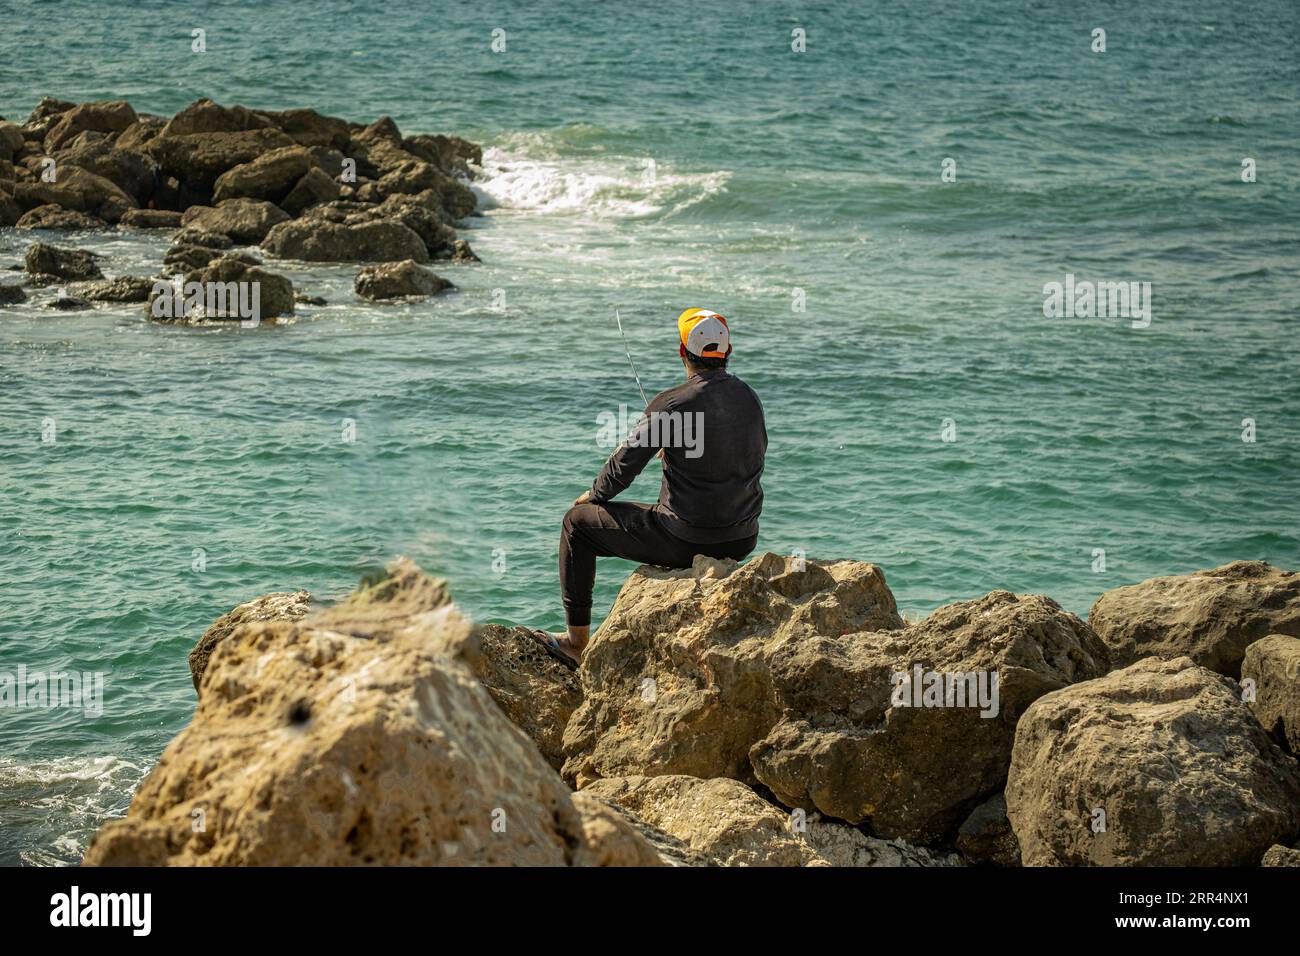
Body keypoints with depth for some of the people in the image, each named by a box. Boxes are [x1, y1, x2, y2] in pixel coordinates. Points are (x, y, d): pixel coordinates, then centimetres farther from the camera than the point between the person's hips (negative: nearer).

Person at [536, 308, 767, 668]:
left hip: (686, 539, -7)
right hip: (742, 538, 7)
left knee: (578, 523, 13)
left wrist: (593, 495, 12)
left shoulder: (671, 404, -17)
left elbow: (624, 466, -10)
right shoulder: (750, 398, 3)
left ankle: (577, 641, 16)